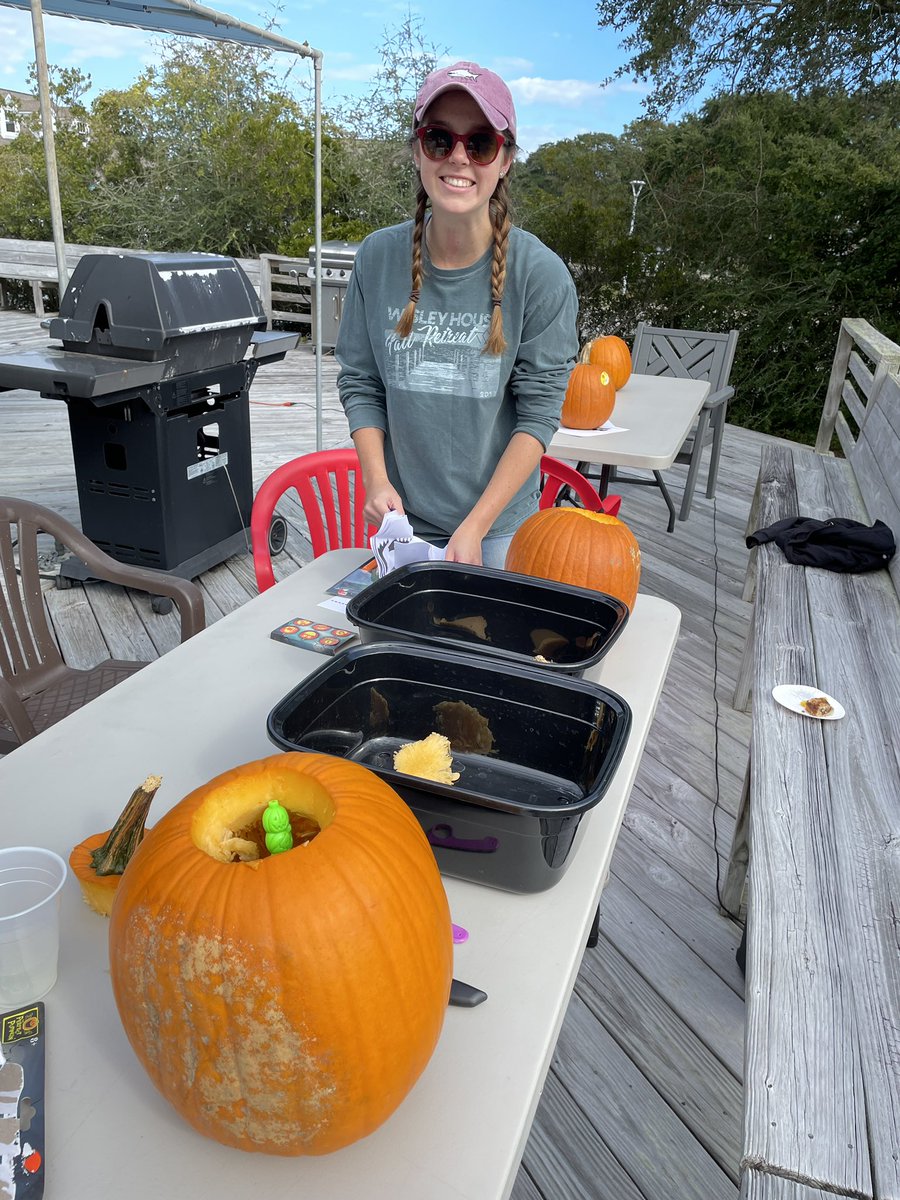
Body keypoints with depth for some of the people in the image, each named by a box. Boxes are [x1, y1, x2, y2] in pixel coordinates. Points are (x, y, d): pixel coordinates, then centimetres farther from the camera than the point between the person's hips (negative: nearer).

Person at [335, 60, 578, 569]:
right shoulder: (378, 258, -4)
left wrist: (475, 526, -18)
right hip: (401, 518, 2)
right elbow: (359, 382, 3)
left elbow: (539, 411, -12)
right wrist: (376, 478, -11)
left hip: (501, 526, -2)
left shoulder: (541, 273, -12)